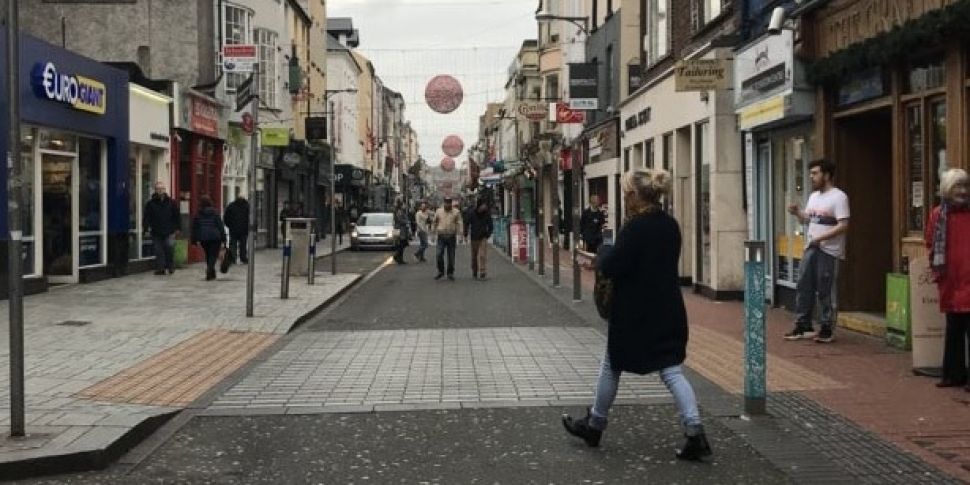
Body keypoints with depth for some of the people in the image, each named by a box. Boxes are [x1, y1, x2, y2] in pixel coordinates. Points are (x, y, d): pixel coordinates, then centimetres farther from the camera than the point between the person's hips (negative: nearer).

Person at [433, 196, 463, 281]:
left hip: (451, 236, -1)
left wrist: (459, 232, -13)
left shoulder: (456, 212, 2)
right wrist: (434, 232, 14)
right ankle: (440, 271, 11)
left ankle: (450, 273, 13)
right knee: (439, 254, -6)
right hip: (441, 236, 1)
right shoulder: (439, 211, 7)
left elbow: (459, 223, -2)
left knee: (451, 256, 3)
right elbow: (435, 222, 16)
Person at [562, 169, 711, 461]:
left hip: (634, 313, -6)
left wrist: (604, 252, 2)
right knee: (672, 370, 7)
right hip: (667, 308, 7)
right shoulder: (670, 225, 6)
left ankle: (594, 426, 28)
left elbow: (610, 267, -20)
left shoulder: (635, 228, -19)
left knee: (612, 367, 12)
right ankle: (695, 434, -3)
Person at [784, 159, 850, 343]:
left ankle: (827, 329, 8)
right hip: (810, 248, 8)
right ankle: (803, 326, 16)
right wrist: (797, 213, 1)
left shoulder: (838, 197, -11)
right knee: (803, 287, 8)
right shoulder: (813, 196, 15)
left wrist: (820, 238, -22)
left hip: (828, 251, -8)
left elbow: (843, 226, -18)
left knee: (825, 291, -1)